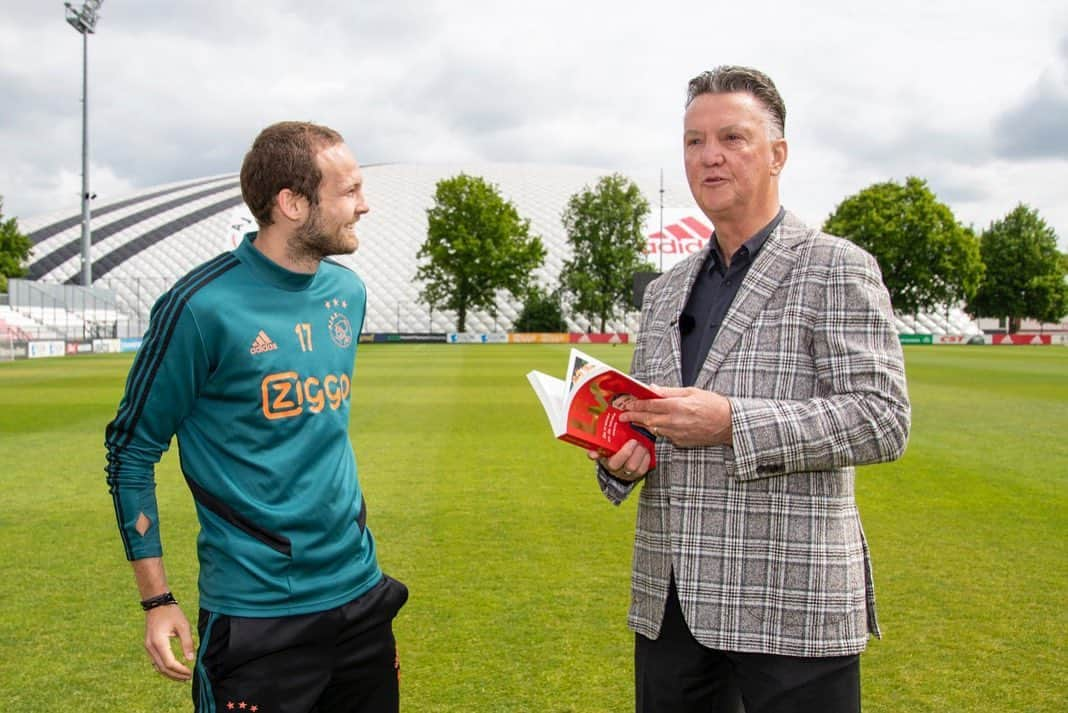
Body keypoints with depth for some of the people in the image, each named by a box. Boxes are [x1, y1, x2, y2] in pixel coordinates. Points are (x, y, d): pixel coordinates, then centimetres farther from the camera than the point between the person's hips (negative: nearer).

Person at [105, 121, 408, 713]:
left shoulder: (348, 292, 4)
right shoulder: (203, 305, -16)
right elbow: (131, 450, -7)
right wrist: (156, 600, -8)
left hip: (361, 593, 6)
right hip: (255, 613, -6)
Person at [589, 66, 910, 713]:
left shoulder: (837, 268, -3)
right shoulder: (666, 292, 15)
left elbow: (884, 419, -12)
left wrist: (731, 422, -20)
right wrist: (621, 460, -1)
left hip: (791, 606, -5)